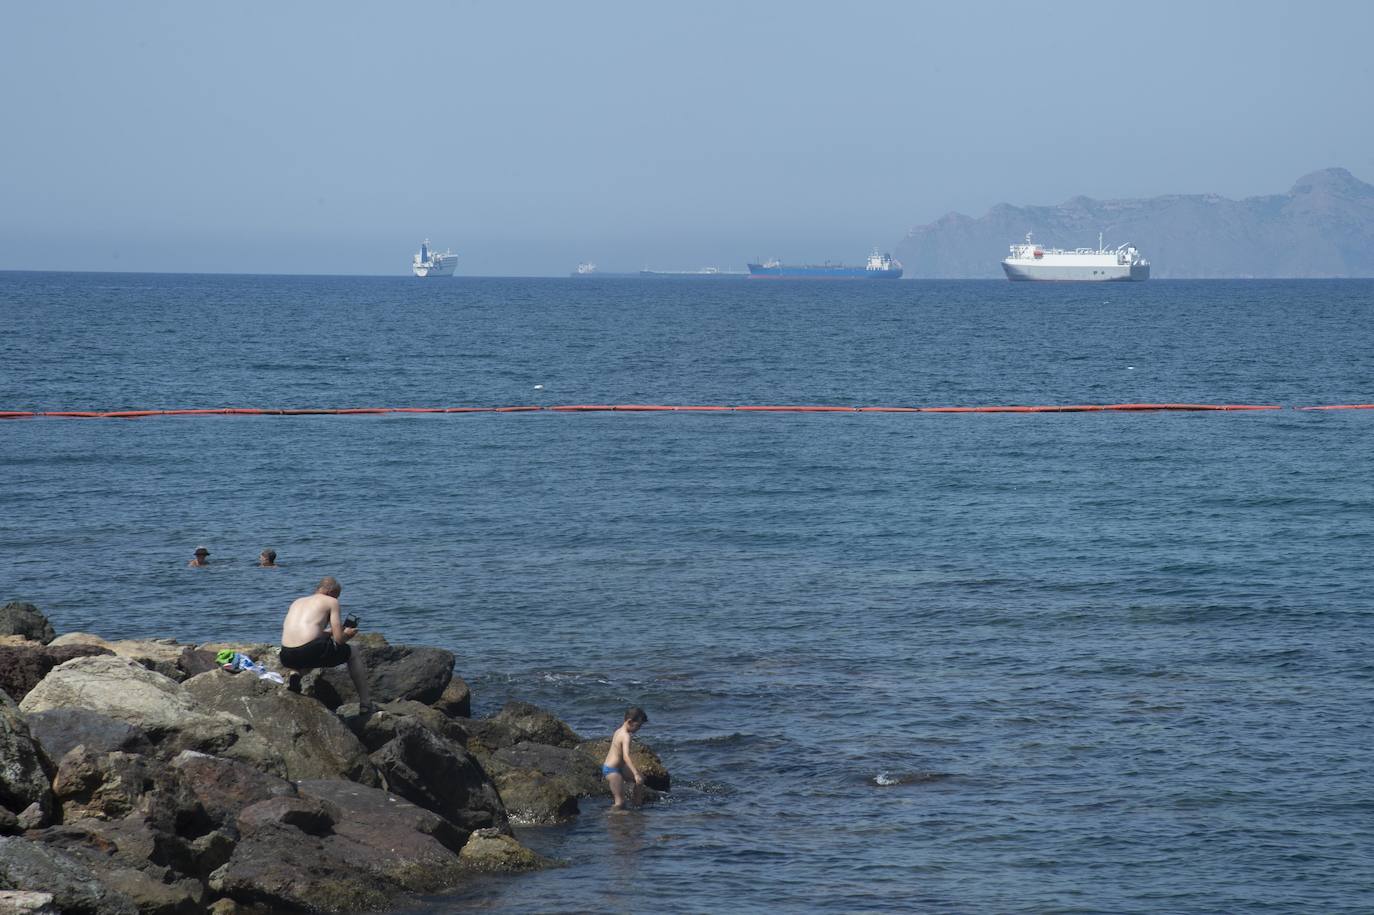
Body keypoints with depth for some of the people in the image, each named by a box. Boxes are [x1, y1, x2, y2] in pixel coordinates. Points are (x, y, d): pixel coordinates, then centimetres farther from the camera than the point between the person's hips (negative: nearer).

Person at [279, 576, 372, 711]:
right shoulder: (331, 601, 10)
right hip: (311, 652, -5)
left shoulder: (297, 602, 26)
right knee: (351, 652, 24)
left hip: (287, 658, 5)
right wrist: (346, 635, 28)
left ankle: (295, 674, 10)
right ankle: (365, 703, 26)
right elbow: (339, 639, 4)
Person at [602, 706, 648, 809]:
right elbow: (626, 756, -33)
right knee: (620, 802, -10)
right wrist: (636, 774, -40)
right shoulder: (626, 736, -20)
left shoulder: (619, 731, 10)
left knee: (640, 780, 18)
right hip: (612, 770, -10)